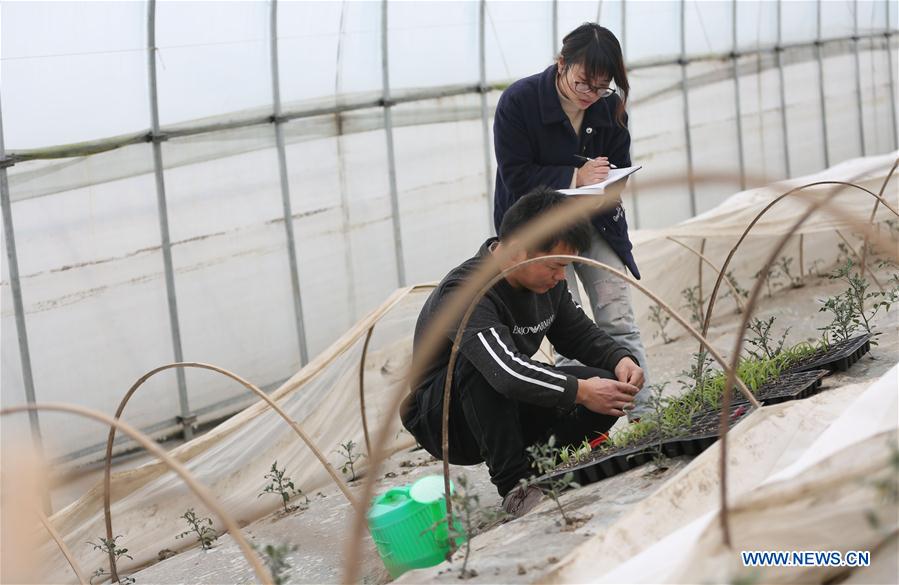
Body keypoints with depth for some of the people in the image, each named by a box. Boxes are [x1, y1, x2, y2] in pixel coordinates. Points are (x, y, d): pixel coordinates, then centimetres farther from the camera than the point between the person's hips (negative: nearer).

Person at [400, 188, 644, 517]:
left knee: (607, 385, -12)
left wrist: (621, 360, -11)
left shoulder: (546, 280, -4)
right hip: (441, 423, -7)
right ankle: (514, 484, -28)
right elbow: (506, 371, -44)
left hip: (509, 410, 7)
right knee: (479, 364, -39)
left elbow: (579, 334, 9)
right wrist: (579, 391, -45)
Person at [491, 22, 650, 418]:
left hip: (593, 222, 4)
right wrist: (575, 177, -27)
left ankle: (643, 414, 0)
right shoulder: (518, 101, -18)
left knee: (619, 322, -2)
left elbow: (620, 168, 4)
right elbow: (516, 177, -18)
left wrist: (607, 186, -19)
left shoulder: (610, 106, -5)